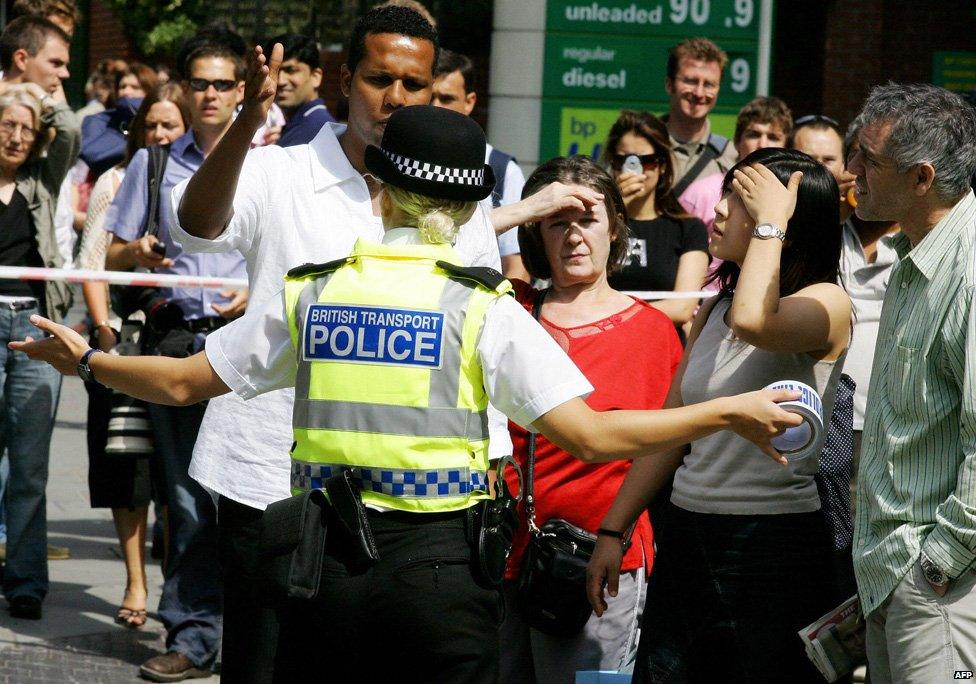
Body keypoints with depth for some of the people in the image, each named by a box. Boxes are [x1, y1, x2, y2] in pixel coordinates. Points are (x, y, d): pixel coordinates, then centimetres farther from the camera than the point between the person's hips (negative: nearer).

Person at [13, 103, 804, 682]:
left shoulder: (311, 293, 4)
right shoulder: (484, 308, -5)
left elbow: (182, 382, 11)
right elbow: (591, 435, -10)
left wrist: (86, 360, 28)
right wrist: (728, 412, -3)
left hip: (327, 565, 2)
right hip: (438, 566, -2)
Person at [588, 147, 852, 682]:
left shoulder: (825, 304, -9)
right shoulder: (714, 310, 13)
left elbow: (752, 321, -32)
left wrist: (767, 222, -18)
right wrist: (612, 532, 13)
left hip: (774, 542, -7)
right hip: (685, 532, 7)